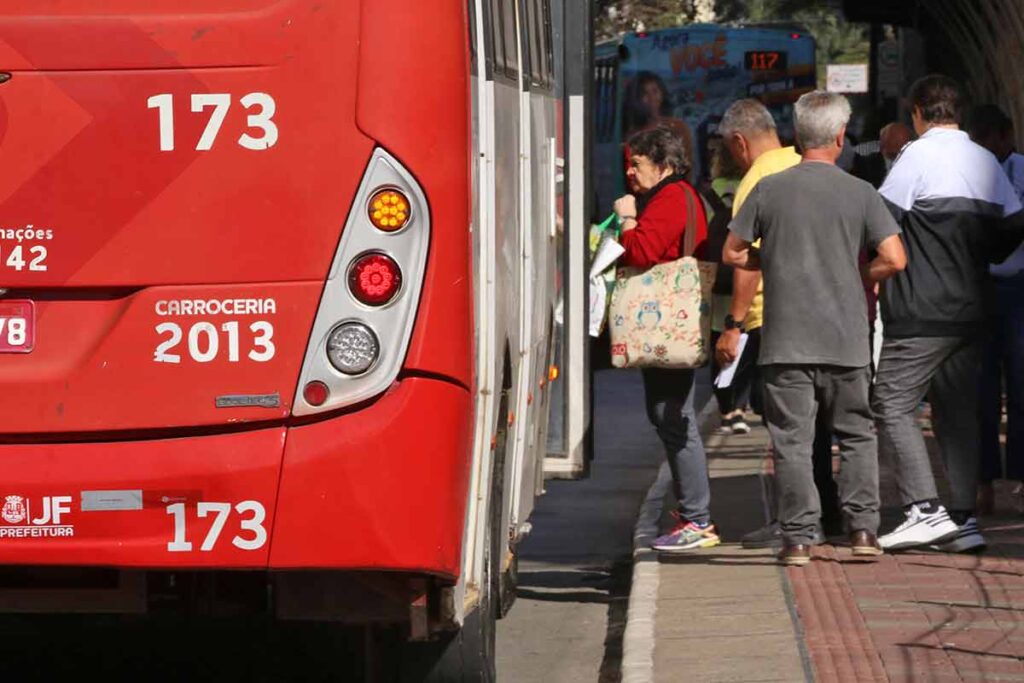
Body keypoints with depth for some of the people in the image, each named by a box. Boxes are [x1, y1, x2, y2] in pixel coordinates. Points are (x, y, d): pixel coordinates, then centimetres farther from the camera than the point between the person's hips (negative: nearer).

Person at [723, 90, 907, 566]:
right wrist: (855, 277, 10)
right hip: (846, 338, 0)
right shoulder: (860, 193, -2)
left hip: (786, 342, 0)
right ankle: (863, 529, 9)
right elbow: (894, 259, -7)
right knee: (856, 436, 13)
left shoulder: (769, 189, -1)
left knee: (792, 441, 2)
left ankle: (798, 538, -1)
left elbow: (733, 254, 4)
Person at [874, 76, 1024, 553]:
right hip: (972, 308, 7)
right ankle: (963, 520, 6)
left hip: (923, 311, -7)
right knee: (957, 410, 10)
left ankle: (925, 510, -14)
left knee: (892, 404, -4)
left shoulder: (919, 154, -8)